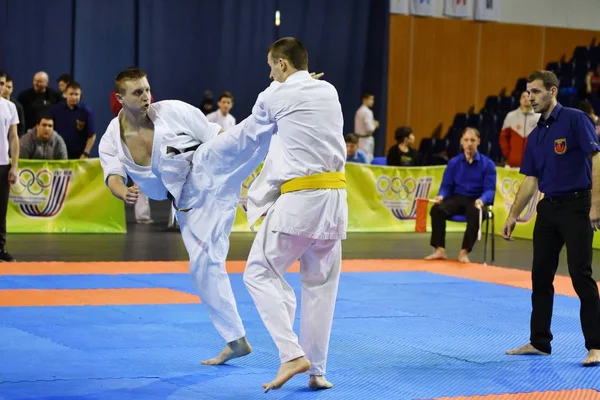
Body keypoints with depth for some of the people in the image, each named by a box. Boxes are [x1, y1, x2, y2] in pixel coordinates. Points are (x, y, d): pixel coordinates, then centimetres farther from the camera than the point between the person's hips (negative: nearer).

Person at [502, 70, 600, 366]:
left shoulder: (575, 120, -9)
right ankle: (539, 342, 20)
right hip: (548, 208, 8)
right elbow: (530, 180, 16)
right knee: (540, 277, 10)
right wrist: (513, 216, 13)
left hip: (576, 206, -8)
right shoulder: (536, 136, 13)